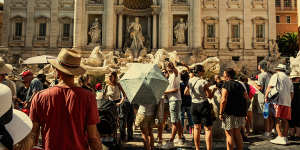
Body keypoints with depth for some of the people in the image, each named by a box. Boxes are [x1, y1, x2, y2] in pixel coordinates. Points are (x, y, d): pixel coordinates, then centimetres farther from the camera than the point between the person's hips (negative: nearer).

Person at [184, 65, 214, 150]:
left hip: (194, 105, 6)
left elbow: (185, 93, 14)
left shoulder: (190, 81, 2)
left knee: (197, 127, 16)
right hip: (203, 105, -6)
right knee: (208, 128, 1)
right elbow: (210, 96, -12)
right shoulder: (204, 82, -15)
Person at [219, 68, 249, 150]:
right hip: (240, 113, 7)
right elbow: (246, 98, 13)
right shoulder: (240, 85, 10)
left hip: (229, 113, -7)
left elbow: (223, 100, -19)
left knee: (229, 134, 2)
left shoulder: (226, 85, -11)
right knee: (237, 134, 17)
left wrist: (221, 113, -15)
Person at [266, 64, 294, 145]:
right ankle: (285, 137, 9)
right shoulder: (289, 79, 23)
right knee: (285, 120, 8)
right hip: (287, 102, 6)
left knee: (277, 119, -7)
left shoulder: (276, 75, 4)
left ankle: (281, 137, -13)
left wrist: (266, 97, 1)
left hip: (279, 101, -6)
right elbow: (292, 93, 20)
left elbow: (269, 87, -5)